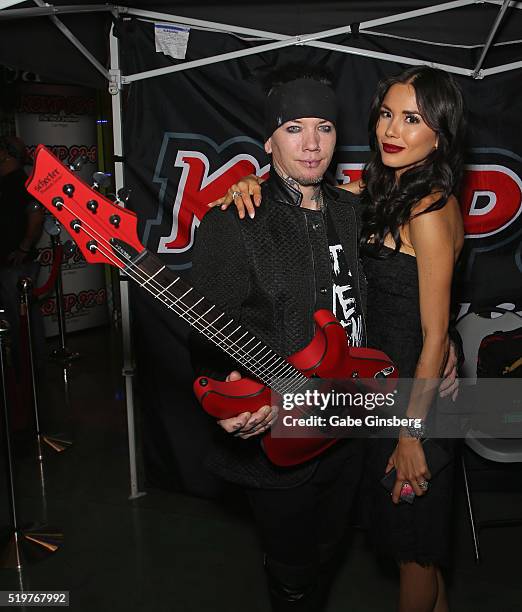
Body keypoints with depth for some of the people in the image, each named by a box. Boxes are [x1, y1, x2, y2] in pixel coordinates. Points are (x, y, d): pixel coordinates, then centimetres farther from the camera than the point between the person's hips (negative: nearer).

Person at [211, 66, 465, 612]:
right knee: (412, 530, 27)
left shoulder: (428, 212, -23)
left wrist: (411, 435, -17)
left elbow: (435, 335, -22)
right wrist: (254, 185, -12)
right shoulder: (381, 188, 3)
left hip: (416, 388, -9)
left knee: (412, 540, 14)